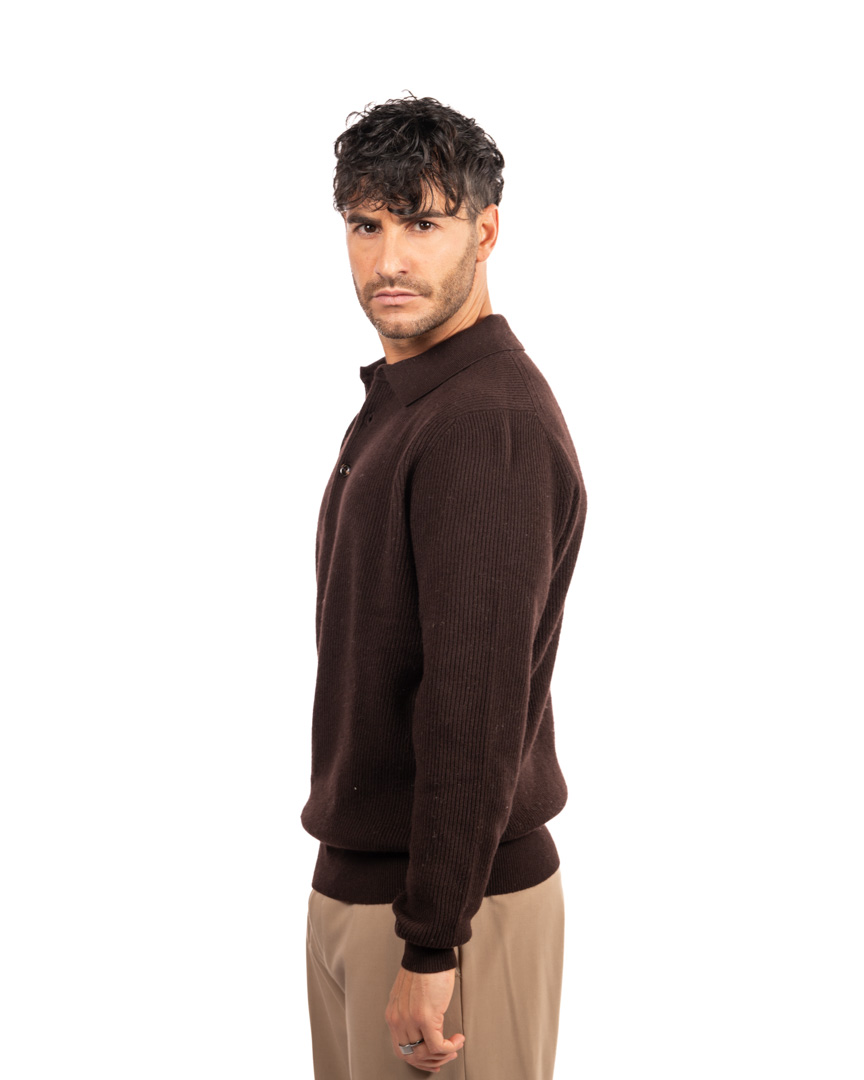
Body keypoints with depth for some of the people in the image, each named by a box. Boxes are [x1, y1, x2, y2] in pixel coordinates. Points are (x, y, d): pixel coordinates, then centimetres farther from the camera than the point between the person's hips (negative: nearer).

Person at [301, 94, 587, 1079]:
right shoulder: (396, 403, 12)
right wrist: (353, 885, 17)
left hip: (457, 900, -9)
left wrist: (431, 946, -22)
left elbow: (477, 702, -25)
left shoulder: (488, 419, -21)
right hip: (355, 877, 9)